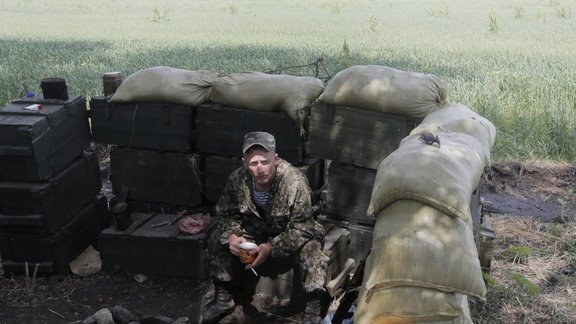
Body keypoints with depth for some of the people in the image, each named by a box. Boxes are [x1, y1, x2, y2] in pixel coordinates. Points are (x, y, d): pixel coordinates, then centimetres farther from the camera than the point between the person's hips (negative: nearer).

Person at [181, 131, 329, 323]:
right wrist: (232, 236, -25)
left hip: (294, 236, -4)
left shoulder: (295, 181, -32)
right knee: (218, 242, -9)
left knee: (312, 253, -33)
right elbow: (226, 214, -3)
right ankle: (223, 298, 11)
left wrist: (271, 247, -38)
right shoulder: (237, 179, -19)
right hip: (258, 232, 4)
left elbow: (302, 229, -28)